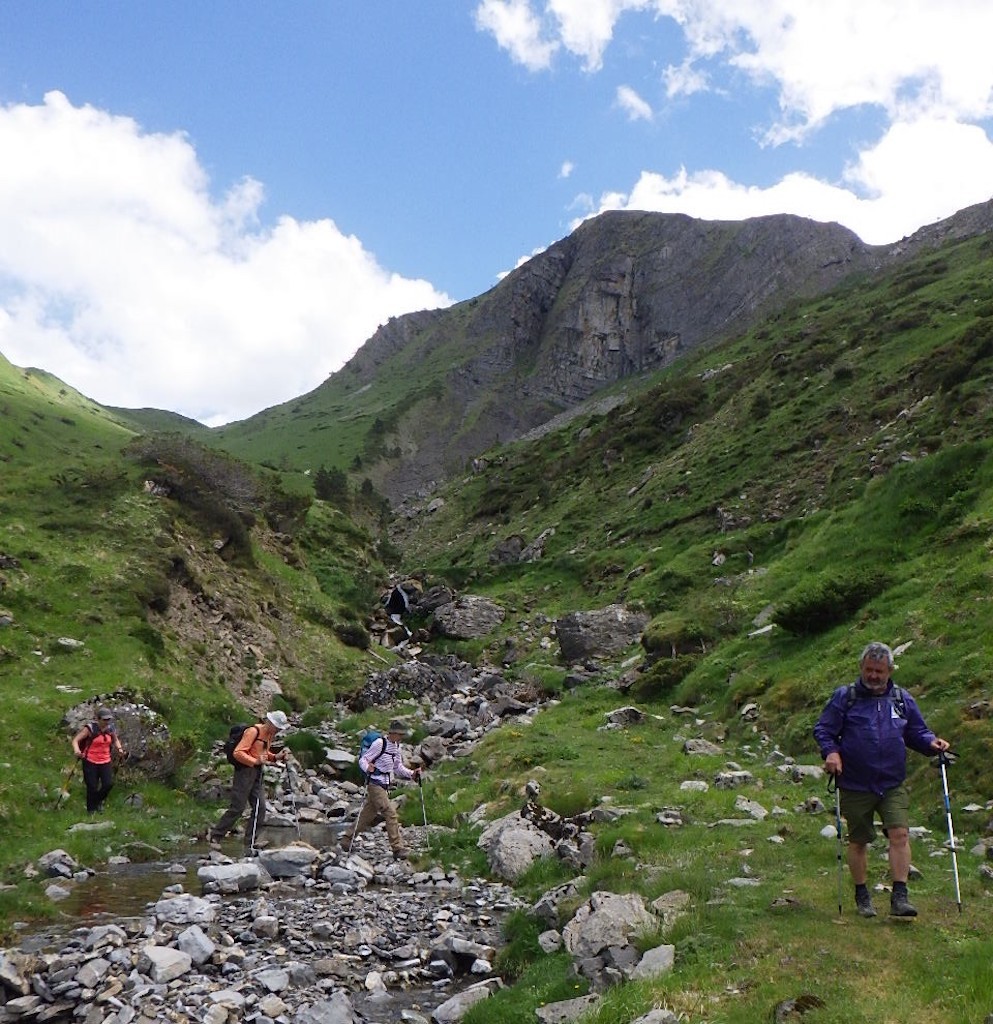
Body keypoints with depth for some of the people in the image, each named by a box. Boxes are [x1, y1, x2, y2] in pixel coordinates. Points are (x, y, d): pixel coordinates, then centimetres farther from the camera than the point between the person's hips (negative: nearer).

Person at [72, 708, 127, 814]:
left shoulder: (111, 729, 1)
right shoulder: (90, 728, -13)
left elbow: (116, 740, 21)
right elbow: (75, 740, -15)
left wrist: (119, 749, 3)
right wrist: (76, 750, -35)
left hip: (106, 762, 4)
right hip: (90, 762, -4)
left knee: (108, 784, -7)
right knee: (92, 787, -1)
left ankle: (98, 801, 24)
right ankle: (91, 810, 21)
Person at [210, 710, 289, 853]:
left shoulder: (270, 734, 11)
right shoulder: (253, 731, -17)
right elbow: (238, 753, -20)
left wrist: (276, 757, 5)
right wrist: (256, 761, -27)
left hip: (258, 773, 9)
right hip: (245, 771, -9)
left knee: (260, 808, 2)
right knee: (237, 808, -6)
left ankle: (250, 843, 8)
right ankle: (215, 836, 9)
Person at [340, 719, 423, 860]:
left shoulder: (396, 746, 10)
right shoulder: (380, 743, -14)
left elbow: (398, 767, 18)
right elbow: (363, 759, -12)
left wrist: (412, 773, 3)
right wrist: (367, 768, -33)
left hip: (385, 785, 8)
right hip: (375, 784, -8)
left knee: (368, 815, 13)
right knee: (390, 813, -13)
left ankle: (346, 838, 27)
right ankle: (398, 848, -11)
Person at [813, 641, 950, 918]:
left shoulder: (902, 699, 8)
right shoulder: (844, 697, -1)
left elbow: (917, 732, 17)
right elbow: (823, 730, -1)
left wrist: (931, 742, -4)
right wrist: (831, 751, -19)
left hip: (893, 785, 2)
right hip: (855, 786, -2)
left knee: (900, 834, -12)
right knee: (858, 841, 9)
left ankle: (899, 897, -4)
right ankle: (862, 897, 24)